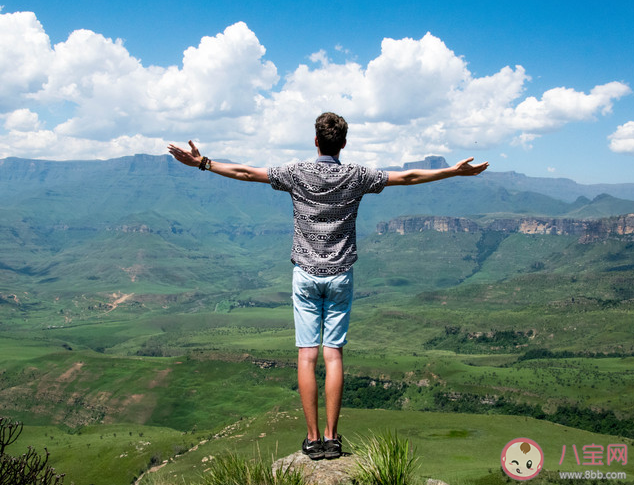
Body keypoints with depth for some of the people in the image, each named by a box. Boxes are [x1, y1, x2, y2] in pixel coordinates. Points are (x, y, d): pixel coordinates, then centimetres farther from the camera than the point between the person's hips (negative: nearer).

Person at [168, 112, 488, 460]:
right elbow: (408, 177, 4)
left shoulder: (297, 173, -3)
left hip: (305, 275, -1)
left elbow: (247, 173, -1)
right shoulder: (356, 177, -1)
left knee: (307, 355, 1)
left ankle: (313, 438, 3)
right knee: (334, 355, 3)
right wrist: (455, 171, 13)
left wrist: (202, 163, 8)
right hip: (340, 276, 1)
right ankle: (332, 437, 5)